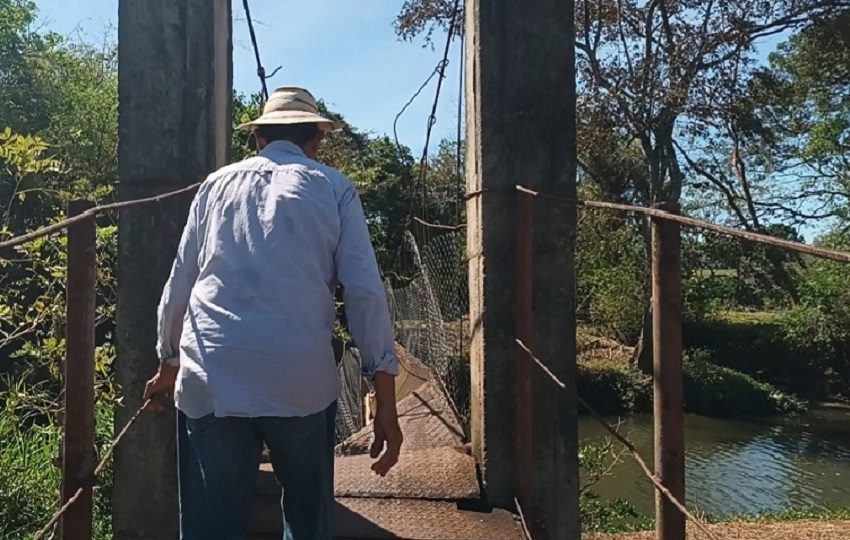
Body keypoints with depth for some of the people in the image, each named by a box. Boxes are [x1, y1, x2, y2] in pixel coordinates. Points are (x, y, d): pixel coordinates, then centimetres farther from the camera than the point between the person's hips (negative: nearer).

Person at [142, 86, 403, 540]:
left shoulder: (217, 184, 17)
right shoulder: (334, 188, 9)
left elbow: (179, 284, 19)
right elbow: (365, 291, 0)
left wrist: (168, 363, 35)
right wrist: (385, 404, 1)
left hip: (209, 382, 2)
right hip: (302, 381, -1)